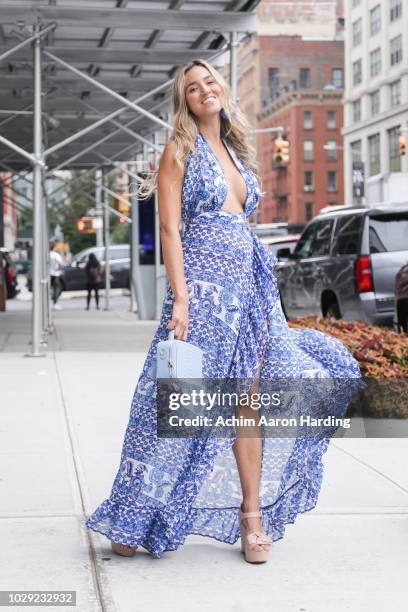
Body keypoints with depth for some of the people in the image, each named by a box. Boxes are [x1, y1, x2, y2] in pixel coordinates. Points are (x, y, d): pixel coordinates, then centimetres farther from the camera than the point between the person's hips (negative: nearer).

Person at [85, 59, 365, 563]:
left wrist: (263, 295, 18)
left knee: (249, 402, 6)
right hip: (204, 282, -6)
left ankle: (252, 516, 14)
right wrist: (180, 298, -18)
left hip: (248, 285, 7)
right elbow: (170, 229, -8)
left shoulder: (237, 151, 19)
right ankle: (134, 522, 6)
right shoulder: (180, 149, 0)